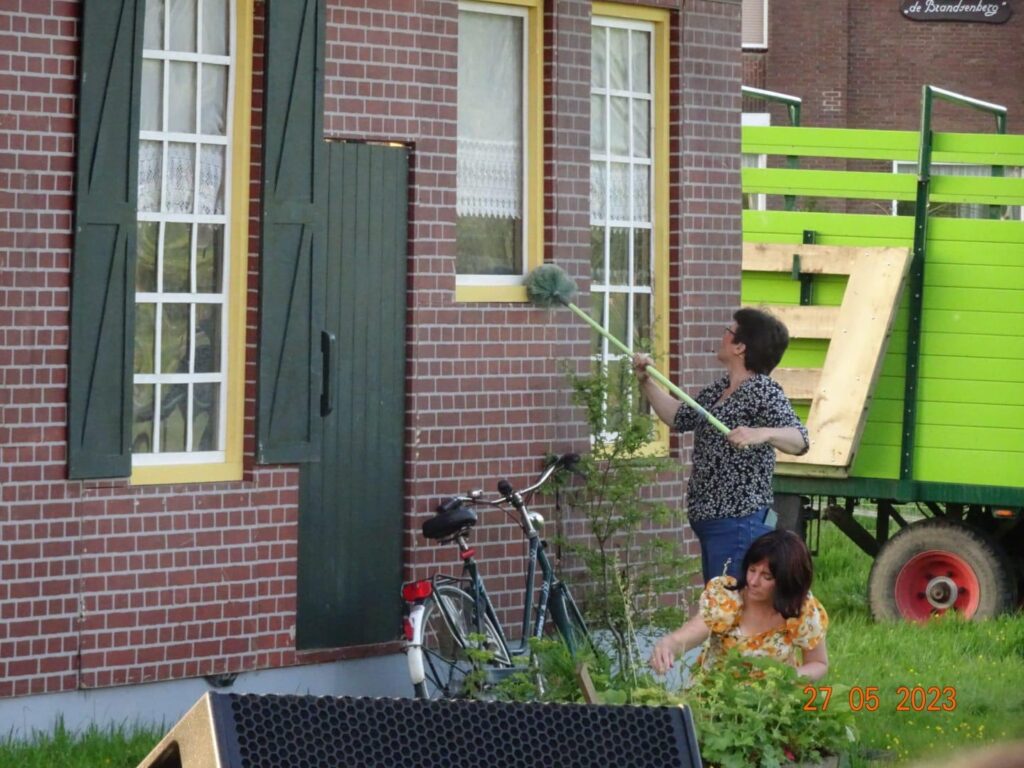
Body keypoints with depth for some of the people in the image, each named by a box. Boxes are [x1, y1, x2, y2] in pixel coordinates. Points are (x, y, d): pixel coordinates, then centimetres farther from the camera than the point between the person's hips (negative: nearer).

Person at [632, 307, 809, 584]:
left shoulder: (763, 391, -13)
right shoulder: (719, 390, 14)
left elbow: (800, 440, -24)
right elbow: (678, 417, 27)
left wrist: (763, 434, -44)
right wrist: (646, 382, 17)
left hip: (738, 524, -10)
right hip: (711, 522, 10)